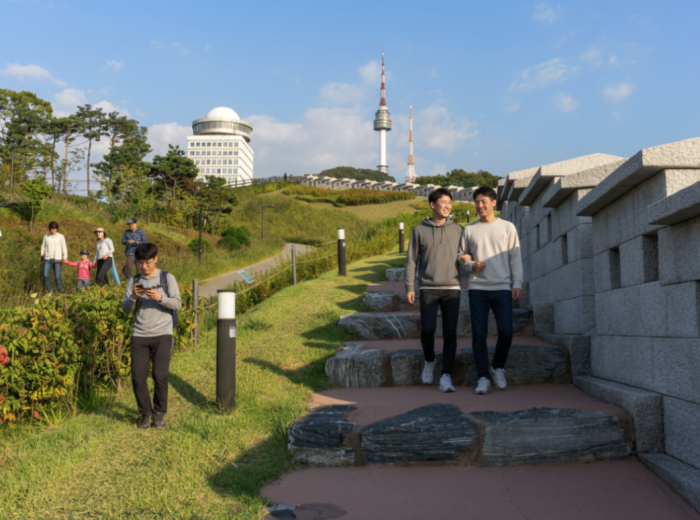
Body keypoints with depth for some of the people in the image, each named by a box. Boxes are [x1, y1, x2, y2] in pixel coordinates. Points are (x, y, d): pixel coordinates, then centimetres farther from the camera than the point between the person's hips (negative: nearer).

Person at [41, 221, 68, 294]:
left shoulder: (61, 237, 2)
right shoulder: (46, 237, 9)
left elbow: (64, 247, 1)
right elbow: (43, 247, 15)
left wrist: (65, 258, -6)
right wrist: (42, 256, 11)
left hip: (57, 260, -2)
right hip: (47, 259, 2)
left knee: (57, 277, -6)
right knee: (46, 276, -9)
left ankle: (59, 293, 3)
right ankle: (49, 291, 4)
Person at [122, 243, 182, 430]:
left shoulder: (167, 278, 4)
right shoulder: (134, 281, 12)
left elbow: (177, 304, -2)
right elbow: (126, 308, 6)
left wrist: (160, 298, -19)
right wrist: (133, 297, -15)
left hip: (162, 335, -2)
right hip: (139, 336, 3)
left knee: (160, 375, -11)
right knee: (138, 377, -5)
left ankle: (160, 413, 10)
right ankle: (145, 414, 14)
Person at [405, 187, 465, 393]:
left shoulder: (457, 230, 11)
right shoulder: (419, 231, 7)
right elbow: (411, 261, 7)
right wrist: (409, 287, 0)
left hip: (451, 288, 1)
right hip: (428, 288, -1)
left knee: (450, 333, -4)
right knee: (427, 329, -9)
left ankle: (446, 376, -1)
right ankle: (429, 361, 21)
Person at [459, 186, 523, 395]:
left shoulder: (507, 227, 9)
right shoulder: (469, 230, 11)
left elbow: (515, 258, 7)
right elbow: (462, 258, 15)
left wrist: (517, 284, -2)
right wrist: (472, 265, -7)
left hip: (503, 288, -1)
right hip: (477, 288, 1)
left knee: (506, 332, -7)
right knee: (479, 334, -3)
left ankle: (498, 367, 19)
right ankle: (483, 377, 5)